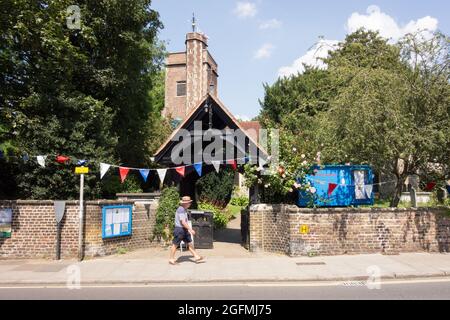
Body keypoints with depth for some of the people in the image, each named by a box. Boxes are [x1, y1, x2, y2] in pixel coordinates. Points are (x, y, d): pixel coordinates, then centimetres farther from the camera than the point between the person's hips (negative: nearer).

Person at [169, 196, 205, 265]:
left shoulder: (184, 209, 11)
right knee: (175, 244, 3)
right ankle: (171, 259, 14)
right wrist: (191, 229, -22)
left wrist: (188, 229, 23)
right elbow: (183, 222, -24)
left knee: (190, 243, 10)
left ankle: (196, 257, 14)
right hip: (179, 229, -10)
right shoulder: (181, 210, -20)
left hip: (184, 229, 10)